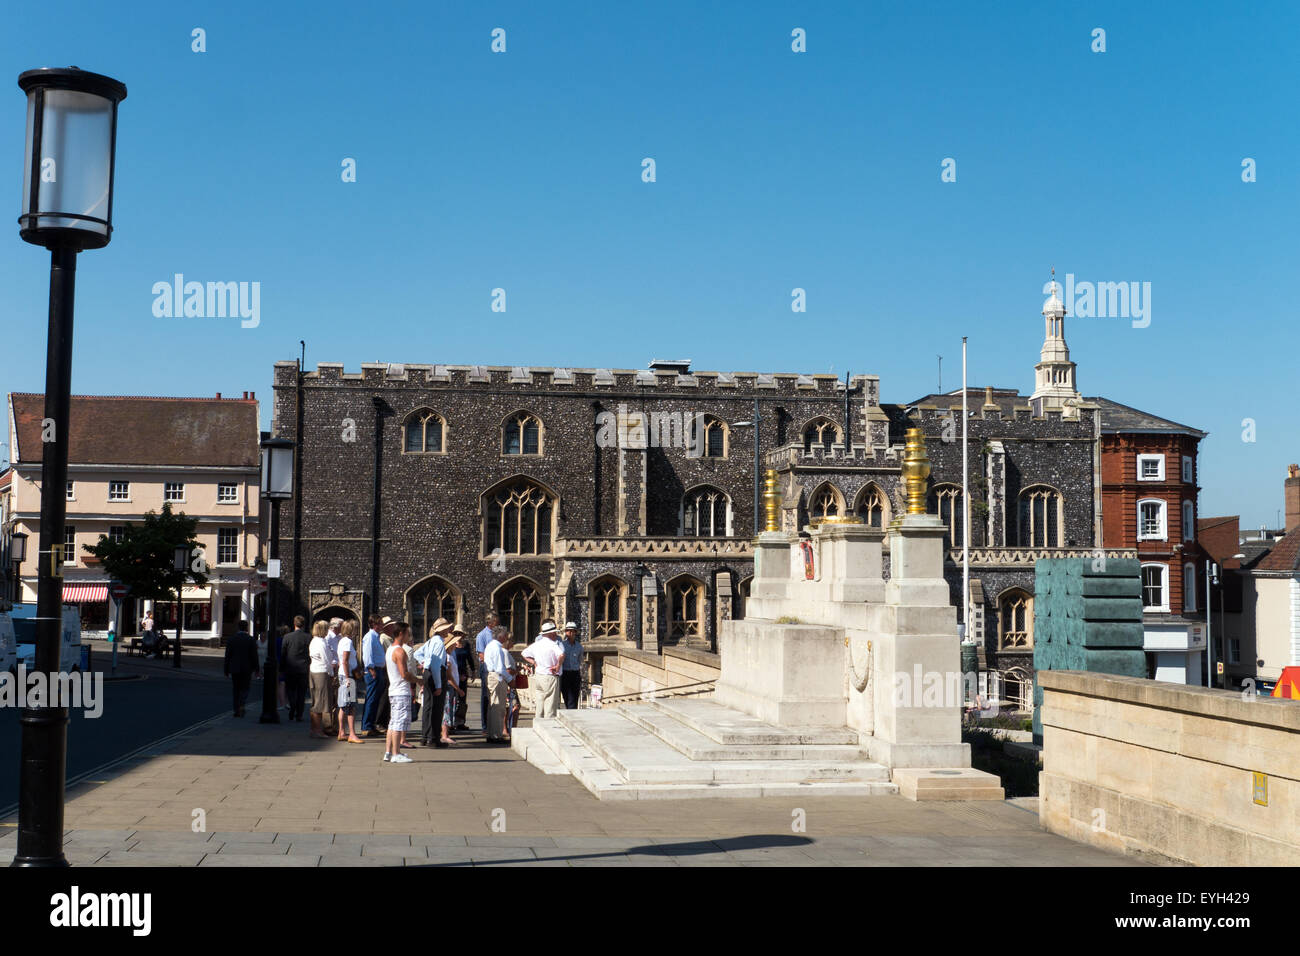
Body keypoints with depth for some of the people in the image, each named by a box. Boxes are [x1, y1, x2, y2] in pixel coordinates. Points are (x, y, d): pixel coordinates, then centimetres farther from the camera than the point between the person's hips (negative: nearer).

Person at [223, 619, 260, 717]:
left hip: (234, 668, 2)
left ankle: (237, 710, 9)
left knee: (236, 689, 10)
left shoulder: (231, 639, 0)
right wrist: (256, 668, 4)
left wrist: (226, 669, 8)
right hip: (247, 668, -2)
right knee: (245, 688, 7)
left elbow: (228, 655, 2)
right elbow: (254, 655, -5)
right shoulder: (251, 639, -6)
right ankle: (241, 705, -15)